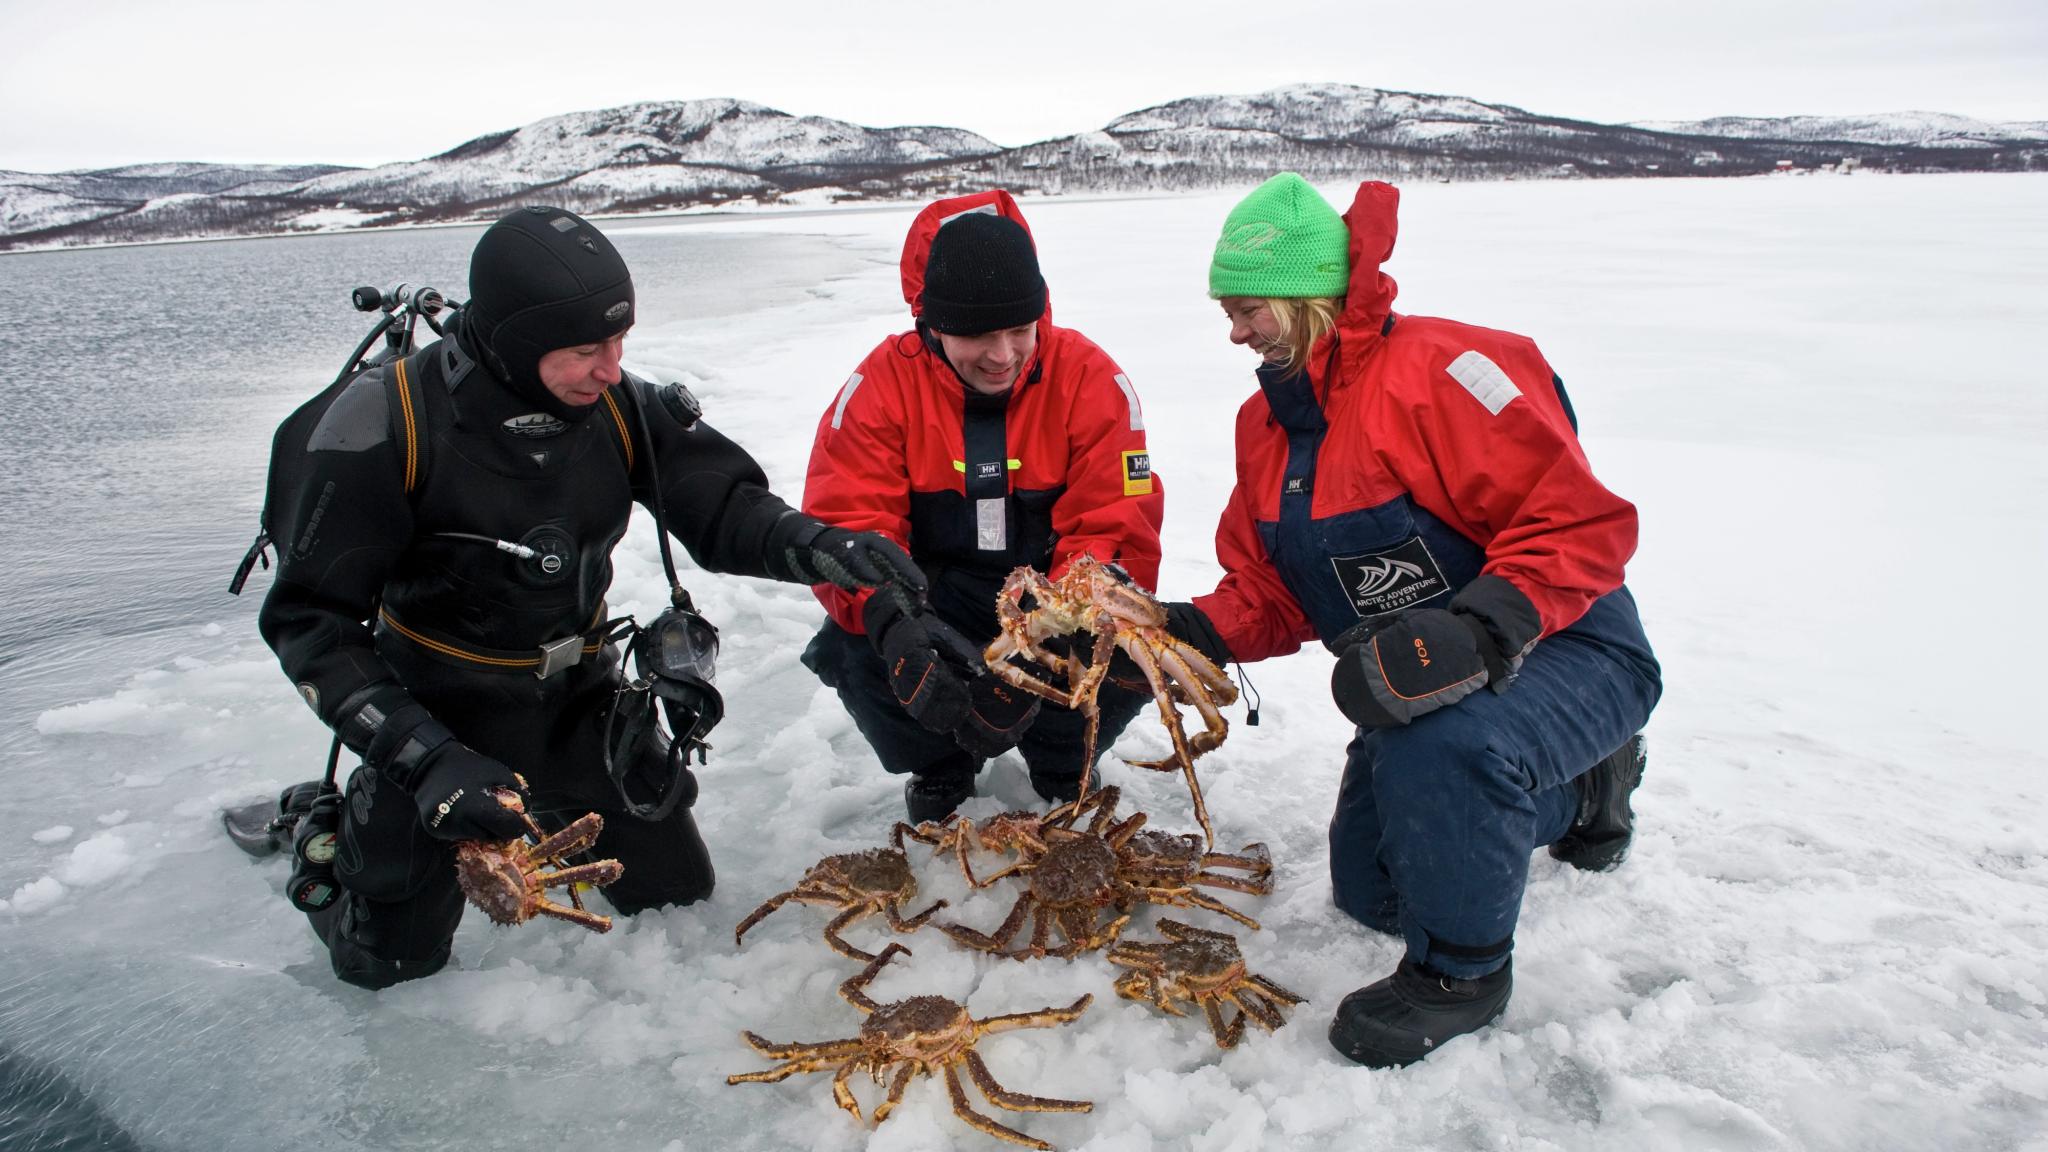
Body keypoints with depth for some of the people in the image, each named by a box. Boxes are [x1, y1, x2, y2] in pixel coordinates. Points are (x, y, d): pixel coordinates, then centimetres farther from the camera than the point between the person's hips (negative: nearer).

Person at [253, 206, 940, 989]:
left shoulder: (617, 402, -13)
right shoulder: (386, 424, -25)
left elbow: (720, 507, -11)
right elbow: (308, 620, -21)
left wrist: (821, 547, -34)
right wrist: (429, 761, -31)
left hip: (580, 708, 4)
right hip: (438, 716, -4)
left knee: (679, 895, 13)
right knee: (392, 960, 7)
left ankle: (551, 816, 37)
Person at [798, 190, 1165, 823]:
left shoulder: (1091, 378, -14)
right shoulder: (882, 384, -13)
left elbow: (1117, 531, -18)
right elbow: (844, 523, -20)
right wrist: (892, 626, -41)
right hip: (935, 600, 1)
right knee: (850, 650, -27)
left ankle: (1062, 764, 10)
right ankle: (938, 767, 8)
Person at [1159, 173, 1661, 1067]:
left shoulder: (1435, 368, -26)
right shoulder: (1267, 420, 1)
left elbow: (1580, 524, -29)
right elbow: (1269, 594, 2)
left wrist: (1479, 632, -42)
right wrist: (1194, 631, -17)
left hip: (1565, 653, -9)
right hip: (1423, 685, 9)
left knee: (1438, 748, -42)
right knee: (1371, 892, 18)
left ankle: (1463, 970, -11)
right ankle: (1578, 788, 36)